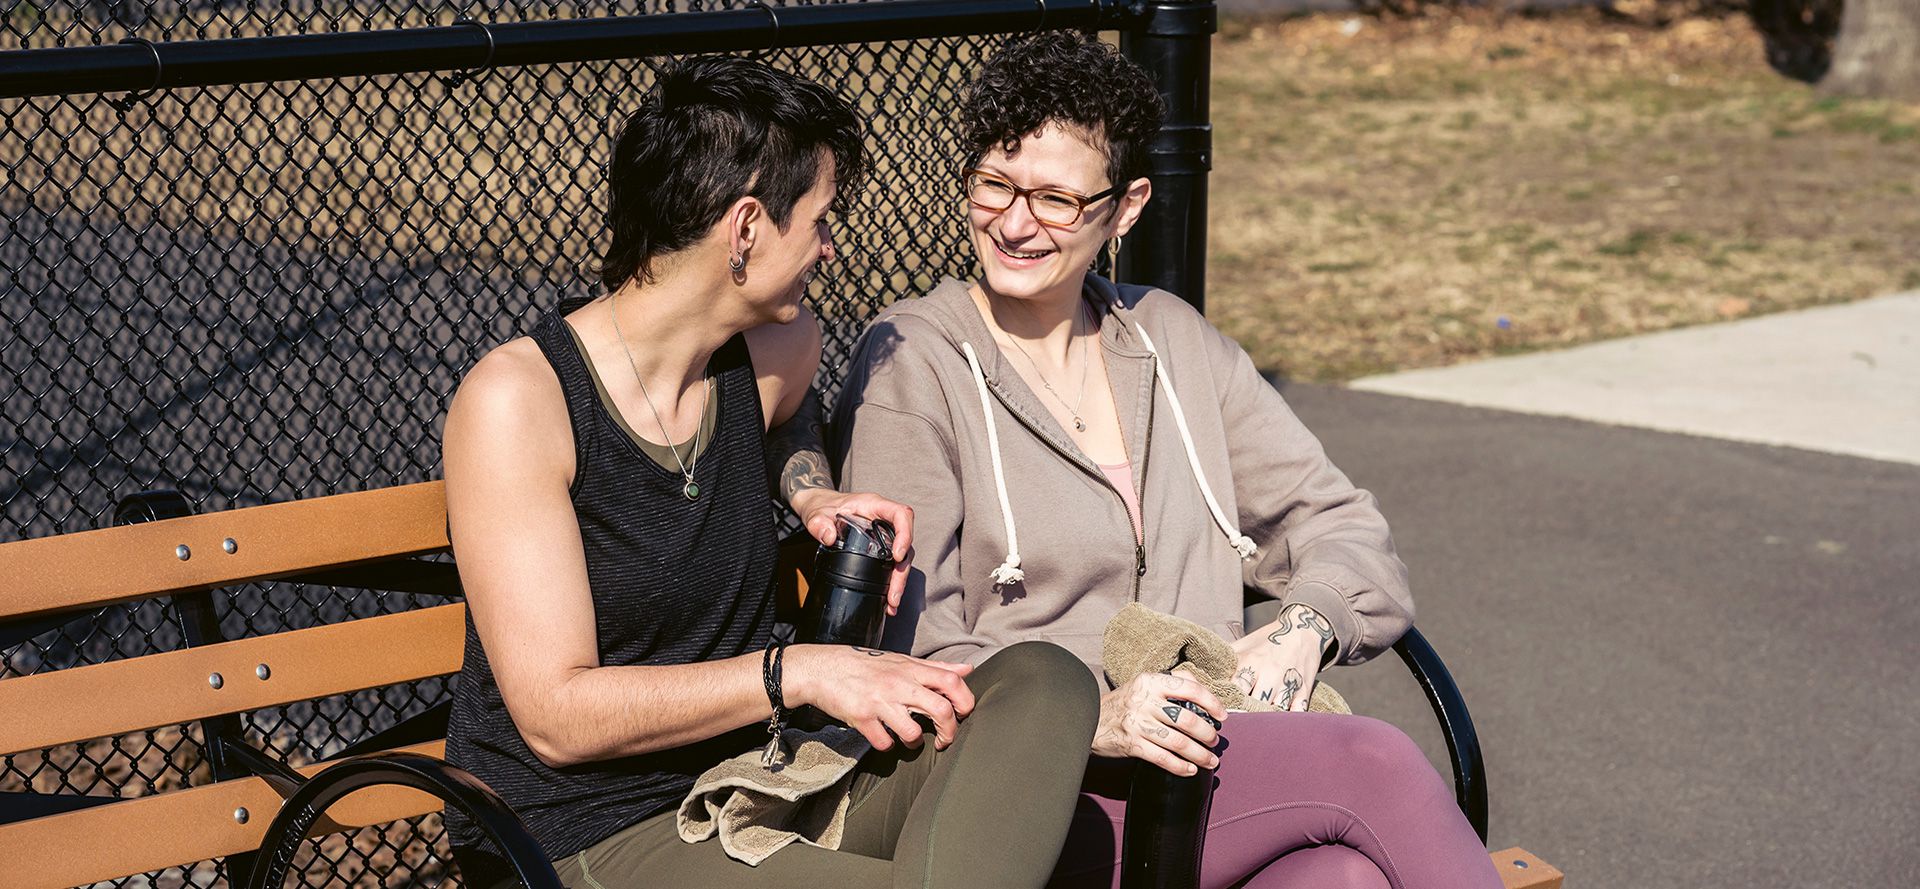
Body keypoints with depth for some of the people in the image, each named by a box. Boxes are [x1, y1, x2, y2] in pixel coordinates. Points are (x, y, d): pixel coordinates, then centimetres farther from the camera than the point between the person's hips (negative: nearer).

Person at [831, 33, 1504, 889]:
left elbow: (1336, 521, 19)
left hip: (1215, 746, 5)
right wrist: (1092, 716, -23)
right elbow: (908, 654, -7)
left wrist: (1301, 627, -4)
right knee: (1372, 763, -27)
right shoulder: (911, 364, 1)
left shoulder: (1170, 339, 18)